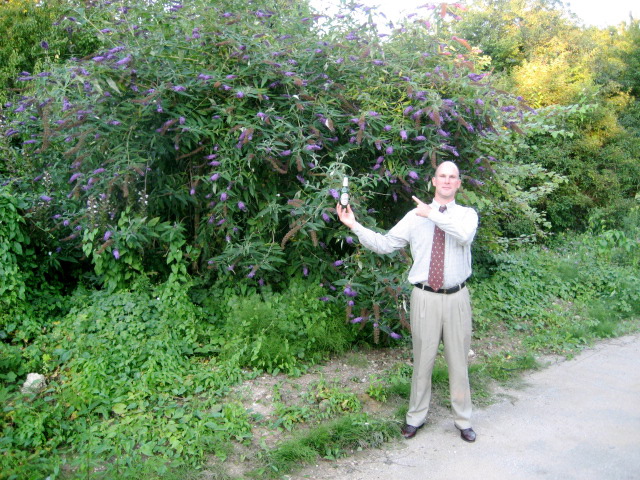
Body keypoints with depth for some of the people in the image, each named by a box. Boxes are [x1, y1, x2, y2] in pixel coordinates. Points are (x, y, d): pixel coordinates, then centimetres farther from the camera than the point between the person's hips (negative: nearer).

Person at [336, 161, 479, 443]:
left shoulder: (467, 214, 2)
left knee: (458, 360, 11)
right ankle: (416, 417, 27)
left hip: (456, 297, 0)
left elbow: (465, 234, -23)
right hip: (425, 297, 0)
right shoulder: (415, 216, 2)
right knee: (422, 359, 9)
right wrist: (354, 225, -12)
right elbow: (385, 244, -3)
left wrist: (433, 214, -22)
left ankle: (463, 420, 29)